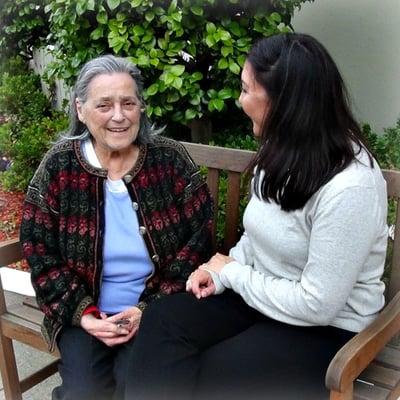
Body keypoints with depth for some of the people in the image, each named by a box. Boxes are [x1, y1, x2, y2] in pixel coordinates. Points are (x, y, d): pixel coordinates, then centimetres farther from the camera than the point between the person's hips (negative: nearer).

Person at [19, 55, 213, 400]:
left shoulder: (171, 159, -7)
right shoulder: (58, 166, -5)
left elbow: (198, 239, -6)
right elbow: (40, 252, -1)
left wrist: (151, 307, -14)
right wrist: (82, 312, -13)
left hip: (158, 308, -1)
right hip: (86, 311, 1)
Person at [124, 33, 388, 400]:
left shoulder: (348, 188, -27)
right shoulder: (282, 152, -1)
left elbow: (317, 305, -24)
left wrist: (233, 273, -13)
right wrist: (221, 273, -6)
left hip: (327, 327, -6)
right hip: (260, 294, 7)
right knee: (161, 321, -15)